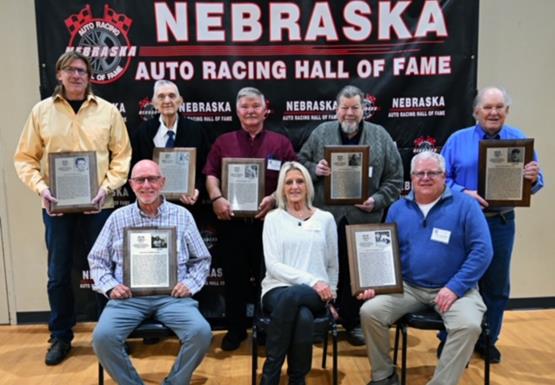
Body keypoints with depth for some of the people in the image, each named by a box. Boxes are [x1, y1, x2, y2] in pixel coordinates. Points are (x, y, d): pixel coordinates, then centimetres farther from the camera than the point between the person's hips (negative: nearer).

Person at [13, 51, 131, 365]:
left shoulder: (108, 111, 2)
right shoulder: (42, 111, 4)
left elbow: (122, 155, 1)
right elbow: (25, 157, 5)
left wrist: (108, 187, -12)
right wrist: (40, 186, -11)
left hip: (98, 205, -1)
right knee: (59, 274, 10)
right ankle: (61, 338, 26)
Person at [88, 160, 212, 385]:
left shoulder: (182, 216, 9)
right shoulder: (118, 218, 11)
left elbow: (202, 259, 13)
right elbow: (97, 260, 14)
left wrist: (190, 283, -4)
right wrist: (110, 286, -3)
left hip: (172, 296, 0)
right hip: (129, 296, 1)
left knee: (201, 333, -25)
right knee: (102, 337, -26)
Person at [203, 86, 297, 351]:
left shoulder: (280, 143, 8)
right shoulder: (223, 142, 11)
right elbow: (211, 175, 3)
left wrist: (274, 198, -15)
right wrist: (216, 198, -15)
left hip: (267, 220, -1)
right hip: (231, 220, 1)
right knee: (234, 276, 9)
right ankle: (235, 328, 24)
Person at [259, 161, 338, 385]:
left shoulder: (325, 219, 12)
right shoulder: (273, 218, 6)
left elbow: (333, 265, 20)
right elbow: (273, 265, -5)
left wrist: (328, 293, 10)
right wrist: (311, 281, -14)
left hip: (315, 294, 1)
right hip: (278, 289, -1)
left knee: (292, 296, -36)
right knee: (303, 317, -36)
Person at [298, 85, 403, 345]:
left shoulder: (380, 136, 4)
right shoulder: (321, 133, 5)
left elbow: (394, 178, 4)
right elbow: (300, 163, 10)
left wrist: (377, 200, -9)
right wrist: (314, 169, -11)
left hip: (363, 218, 0)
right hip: (326, 217, 0)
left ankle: (353, 323, 25)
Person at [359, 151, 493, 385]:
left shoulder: (465, 205, -4)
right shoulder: (398, 209, 8)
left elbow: (482, 250, -9)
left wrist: (455, 287, -17)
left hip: (454, 289, -3)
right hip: (407, 287, 3)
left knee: (468, 325, -31)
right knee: (369, 311, -16)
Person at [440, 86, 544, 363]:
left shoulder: (519, 140, 5)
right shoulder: (458, 140, 2)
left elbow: (534, 183, 4)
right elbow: (441, 178, -3)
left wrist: (533, 178, -19)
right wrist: (464, 194, -19)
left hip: (500, 223, 2)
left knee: (496, 285, 11)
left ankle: (488, 340, 28)